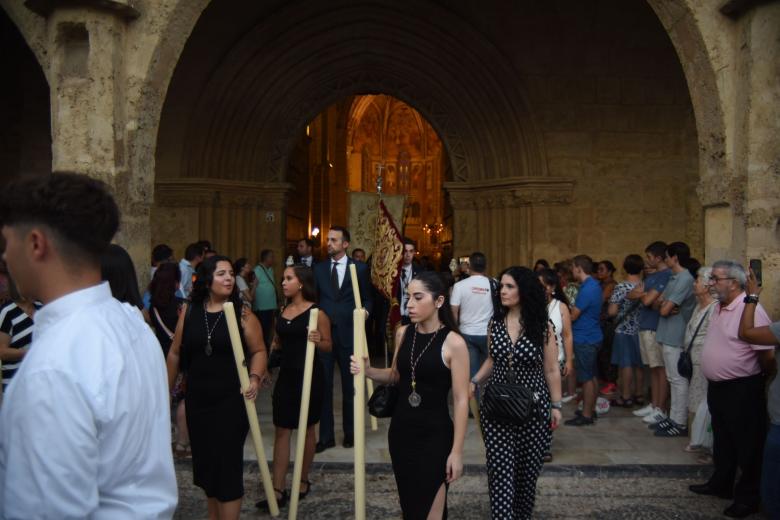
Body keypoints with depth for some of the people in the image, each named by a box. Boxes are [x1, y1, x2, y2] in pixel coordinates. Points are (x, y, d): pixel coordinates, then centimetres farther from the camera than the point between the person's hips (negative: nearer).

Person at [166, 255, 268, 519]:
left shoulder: (241, 313, -7)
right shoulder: (189, 311, 1)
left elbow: (259, 351, -5)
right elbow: (175, 353, 7)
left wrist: (255, 378, -23)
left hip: (231, 400, -4)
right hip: (197, 399, 4)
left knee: (227, 463, -1)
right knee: (205, 461, 16)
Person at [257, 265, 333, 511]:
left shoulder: (316, 312, -11)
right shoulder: (283, 310, 8)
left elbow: (328, 345, -7)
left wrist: (318, 341, -27)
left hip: (309, 376, -6)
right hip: (286, 374, 6)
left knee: (306, 428, 10)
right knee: (282, 430, 3)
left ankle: (303, 481, 27)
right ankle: (278, 490, 6)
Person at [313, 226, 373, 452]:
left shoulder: (360, 268, 2)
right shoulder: (319, 268, 9)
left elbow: (367, 299, 6)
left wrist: (365, 311, -14)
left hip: (348, 332, -1)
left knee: (350, 386, 9)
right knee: (323, 385, 1)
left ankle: (350, 433, 23)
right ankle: (326, 436, 11)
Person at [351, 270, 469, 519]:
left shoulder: (453, 343, -16)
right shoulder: (403, 333, 1)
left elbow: (461, 400, -14)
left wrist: (457, 451, -13)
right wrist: (367, 370, -3)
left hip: (434, 435, -5)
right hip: (400, 431, 5)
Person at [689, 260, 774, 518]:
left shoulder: (750, 310, -22)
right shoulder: (719, 308, 8)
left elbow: (768, 355, -22)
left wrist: (754, 375, -5)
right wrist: (715, 379, 15)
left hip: (742, 389, -9)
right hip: (717, 386, 9)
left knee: (747, 445, 5)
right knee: (722, 440, 22)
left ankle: (748, 497, 18)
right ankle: (721, 483, 37)